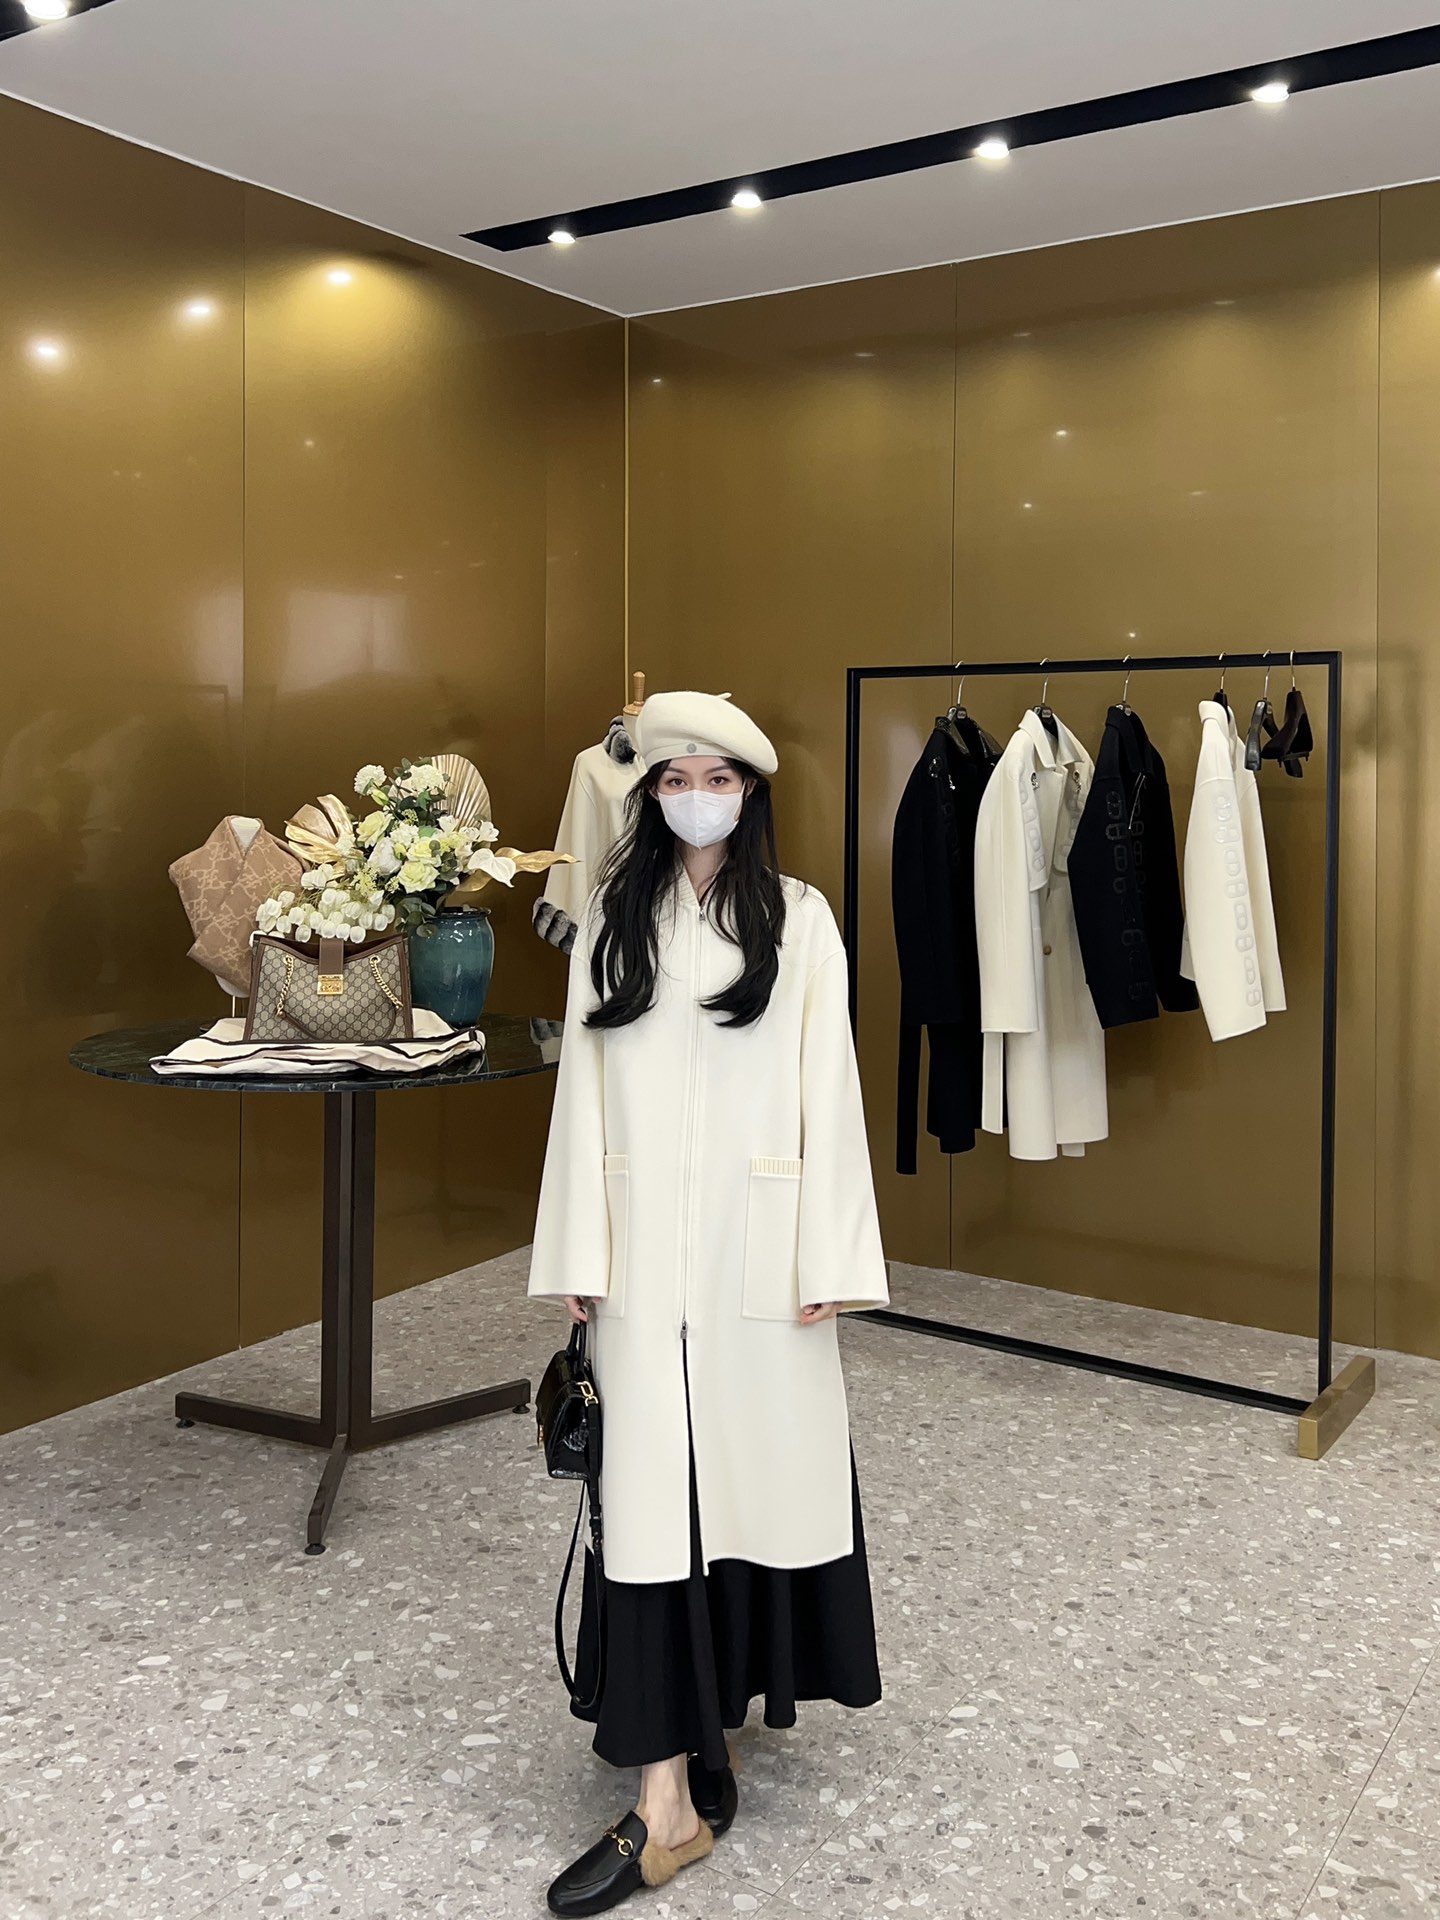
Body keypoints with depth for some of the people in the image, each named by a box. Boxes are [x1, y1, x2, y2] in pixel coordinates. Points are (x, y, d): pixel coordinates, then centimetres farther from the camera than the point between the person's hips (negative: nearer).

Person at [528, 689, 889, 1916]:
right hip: (645, 1244, 1)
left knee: (760, 1465, 10)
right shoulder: (613, 920, 6)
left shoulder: (799, 919, 1)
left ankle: (732, 1680, 37)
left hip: (757, 1238, -1)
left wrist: (828, 1257, -6)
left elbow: (828, 1089, -2)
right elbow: (585, 1087, 4)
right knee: (650, 1491, -1)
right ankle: (669, 1800, 5)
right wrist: (578, 1253, 1)